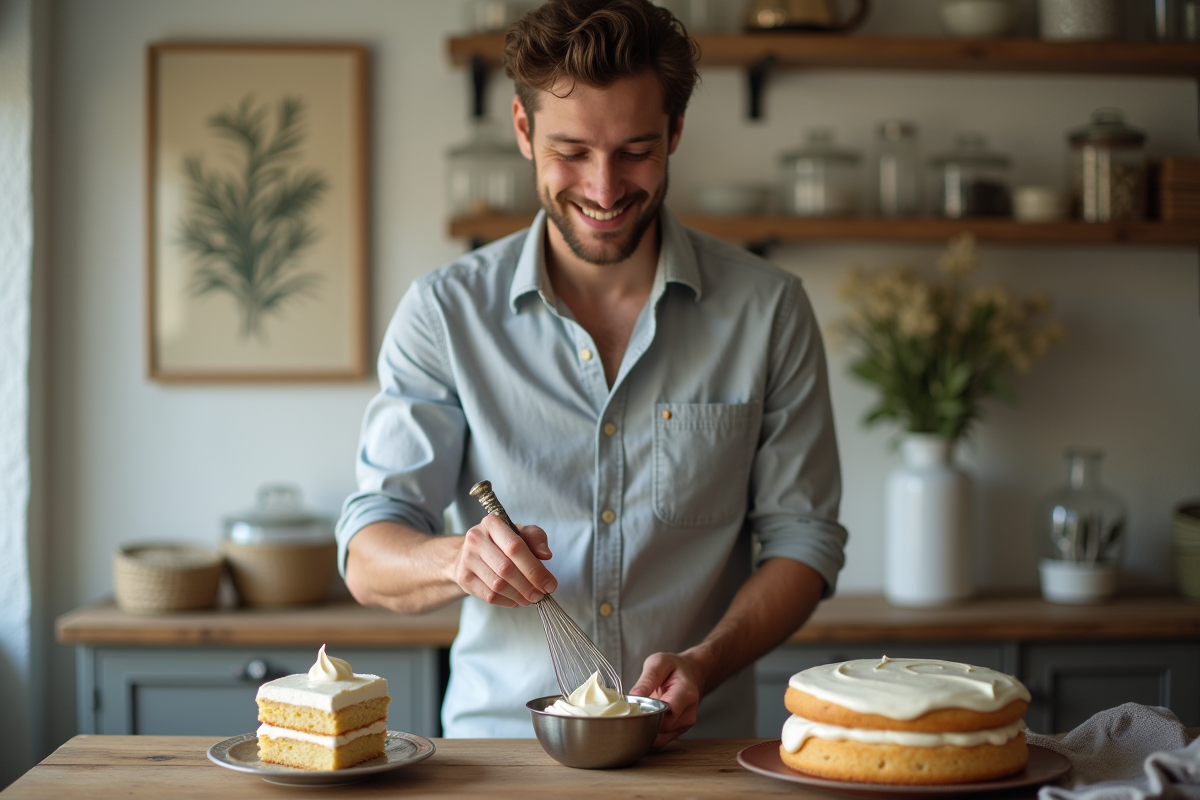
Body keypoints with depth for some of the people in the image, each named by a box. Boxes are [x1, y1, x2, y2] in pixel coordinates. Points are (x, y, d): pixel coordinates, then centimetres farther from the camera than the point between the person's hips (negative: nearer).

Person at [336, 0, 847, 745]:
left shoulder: (768, 311, 2)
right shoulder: (446, 312, 1)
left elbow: (802, 537, 6)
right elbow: (368, 558, 0)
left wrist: (703, 663, -12)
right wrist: (457, 560, -23)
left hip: (696, 750, 0)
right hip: (497, 736, 0)